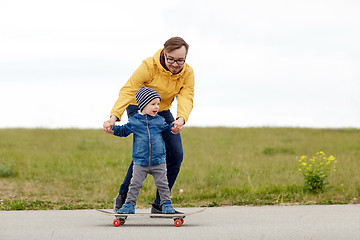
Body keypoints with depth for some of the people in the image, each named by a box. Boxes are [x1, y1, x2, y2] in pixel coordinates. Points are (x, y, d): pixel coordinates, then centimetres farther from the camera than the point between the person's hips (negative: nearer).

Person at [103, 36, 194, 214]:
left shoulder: (187, 73, -14)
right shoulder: (149, 66, -27)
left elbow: (186, 98, -27)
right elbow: (128, 91, -33)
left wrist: (181, 119, -51)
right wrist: (114, 117, -48)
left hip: (162, 112, 5)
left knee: (175, 155, -6)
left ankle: (159, 205, 3)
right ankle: (122, 198, -13)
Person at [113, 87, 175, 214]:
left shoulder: (159, 121, 5)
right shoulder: (134, 121, 1)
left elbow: (167, 129, 19)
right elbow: (124, 131, 12)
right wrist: (112, 129, -1)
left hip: (158, 161, 1)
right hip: (140, 162, -1)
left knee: (162, 184, 5)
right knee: (135, 184, -1)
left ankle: (166, 204, 18)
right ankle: (129, 205, 10)